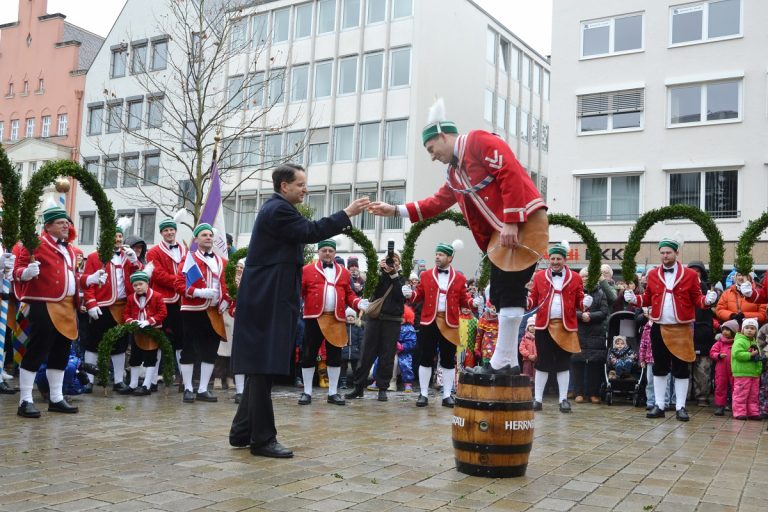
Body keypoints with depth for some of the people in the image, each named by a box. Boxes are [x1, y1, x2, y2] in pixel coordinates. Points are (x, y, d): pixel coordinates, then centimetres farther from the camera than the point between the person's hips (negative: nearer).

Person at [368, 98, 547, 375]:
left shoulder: (480, 141, -8)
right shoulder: (454, 172, 20)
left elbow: (511, 173, -18)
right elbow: (437, 203, 24)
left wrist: (511, 222, -23)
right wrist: (396, 210, 17)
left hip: (525, 223, -10)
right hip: (500, 235, 10)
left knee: (510, 292, -11)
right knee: (500, 296, 8)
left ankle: (502, 361, -6)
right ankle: (509, 361, 13)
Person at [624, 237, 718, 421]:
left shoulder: (690, 274, -1)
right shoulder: (653, 274, 6)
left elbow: (696, 299, -1)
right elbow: (648, 298, 10)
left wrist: (707, 300, -21)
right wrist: (634, 299, -8)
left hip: (681, 328, -2)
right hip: (658, 327, 2)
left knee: (681, 368, 3)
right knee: (659, 367, 8)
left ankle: (680, 407, 11)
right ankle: (659, 406, 16)